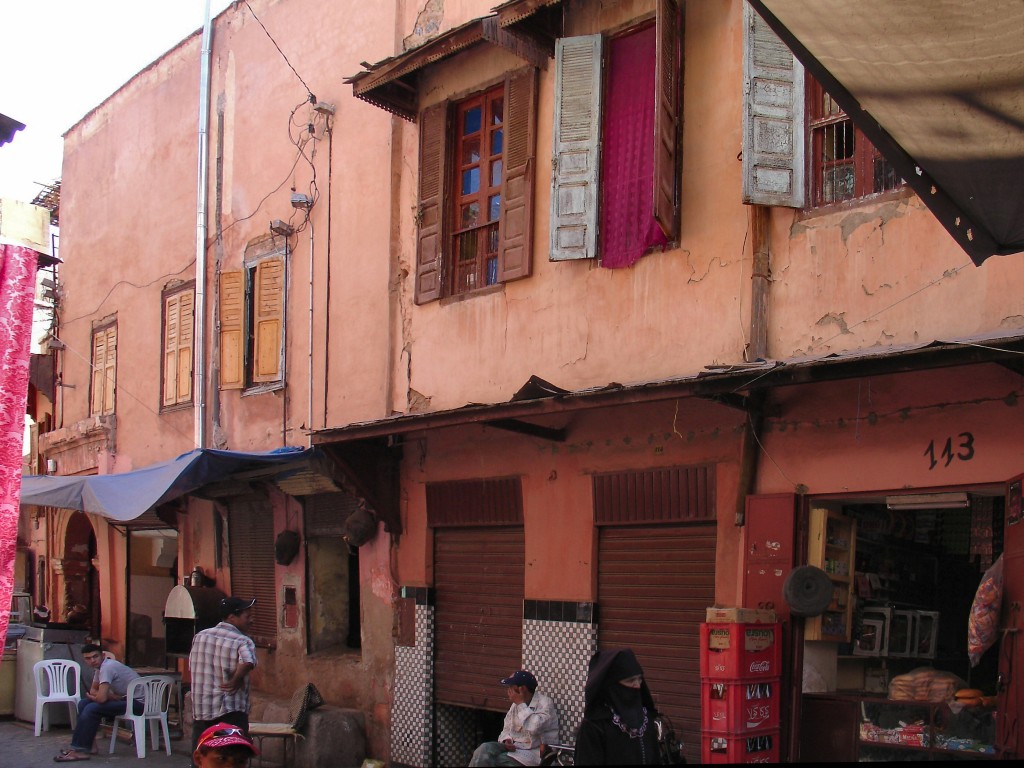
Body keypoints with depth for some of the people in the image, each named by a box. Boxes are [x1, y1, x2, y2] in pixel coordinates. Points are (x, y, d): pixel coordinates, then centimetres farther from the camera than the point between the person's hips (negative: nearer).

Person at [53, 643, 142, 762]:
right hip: (123, 698, 10)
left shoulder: (107, 667, -22)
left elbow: (101, 698, -28)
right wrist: (110, 696, -5)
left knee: (92, 709, -21)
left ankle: (80, 750, -13)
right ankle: (90, 745, 4)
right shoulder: (100, 666, 8)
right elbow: (93, 690, 16)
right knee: (83, 704, 7)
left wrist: (91, 697, -4)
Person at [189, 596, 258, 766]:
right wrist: (236, 680, -14)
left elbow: (192, 667, 14)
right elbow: (248, 662, -30)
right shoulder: (243, 642, -11)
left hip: (200, 709, 6)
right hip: (230, 712, -5)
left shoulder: (200, 636, 8)